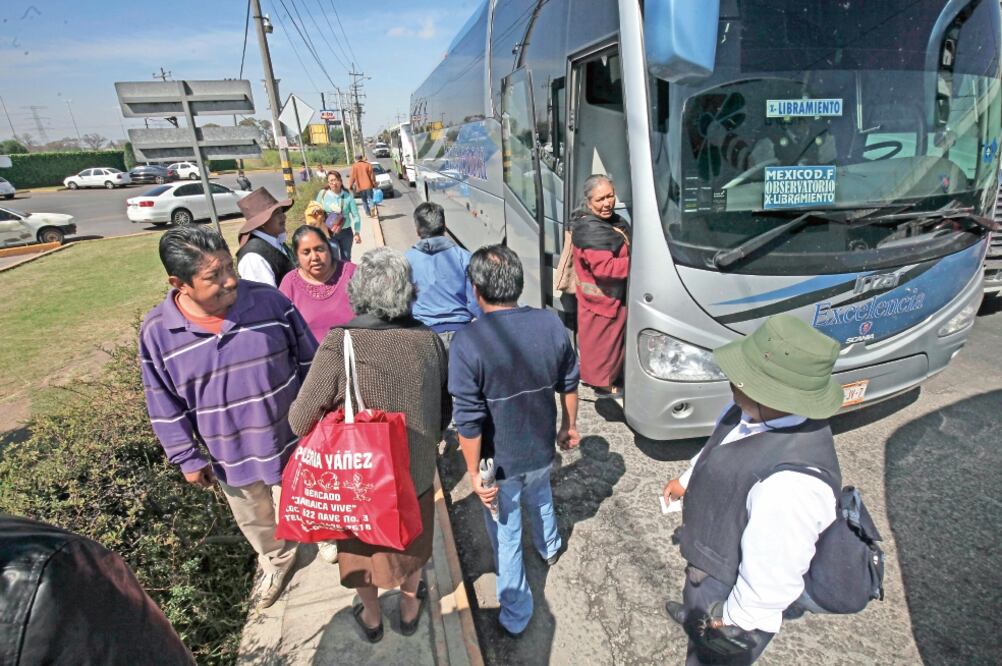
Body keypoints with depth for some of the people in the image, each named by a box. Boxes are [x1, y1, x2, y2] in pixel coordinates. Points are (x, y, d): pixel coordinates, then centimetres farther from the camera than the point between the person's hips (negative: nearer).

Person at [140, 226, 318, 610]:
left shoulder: (269, 301, -18)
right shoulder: (157, 331, -14)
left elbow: (310, 362, -7)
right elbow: (165, 406, -3)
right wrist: (188, 458, 1)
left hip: (292, 442, -2)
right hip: (231, 459, 2)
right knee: (257, 525, 27)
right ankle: (277, 561, 58)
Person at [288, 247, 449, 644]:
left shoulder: (341, 342, -26)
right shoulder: (428, 339, -16)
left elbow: (301, 420, -20)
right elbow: (444, 407, -5)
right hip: (416, 470, 2)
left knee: (363, 548, 28)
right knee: (411, 544, 29)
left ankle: (371, 618, 52)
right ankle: (410, 609, 52)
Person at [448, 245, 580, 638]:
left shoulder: (467, 343, -27)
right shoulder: (551, 324, -13)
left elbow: (469, 421, -23)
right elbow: (569, 384, 0)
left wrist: (474, 474, -11)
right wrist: (569, 425, 16)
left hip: (500, 462, -4)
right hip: (541, 449, 5)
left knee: (506, 536, 16)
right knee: (539, 495, 35)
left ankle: (515, 616, 37)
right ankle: (549, 547, 63)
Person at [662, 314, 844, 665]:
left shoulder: (790, 485, -44)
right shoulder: (754, 410, -17)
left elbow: (771, 580, -32)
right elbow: (717, 447, 4)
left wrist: (730, 622, -14)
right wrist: (686, 480, 21)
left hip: (727, 595, -7)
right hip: (713, 560, 7)